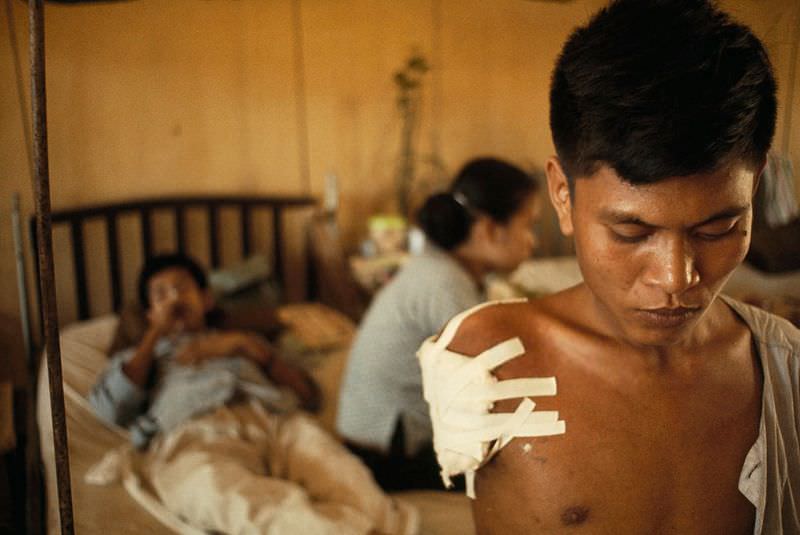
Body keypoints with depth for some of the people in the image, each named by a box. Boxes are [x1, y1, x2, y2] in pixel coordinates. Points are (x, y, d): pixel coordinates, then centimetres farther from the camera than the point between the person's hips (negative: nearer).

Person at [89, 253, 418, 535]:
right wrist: (156, 333, 22)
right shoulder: (138, 358, 41)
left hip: (275, 420, 3)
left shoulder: (241, 345, 40)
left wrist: (247, 345, 14)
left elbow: (309, 395, 23)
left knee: (346, 484, -35)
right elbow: (111, 408, 15)